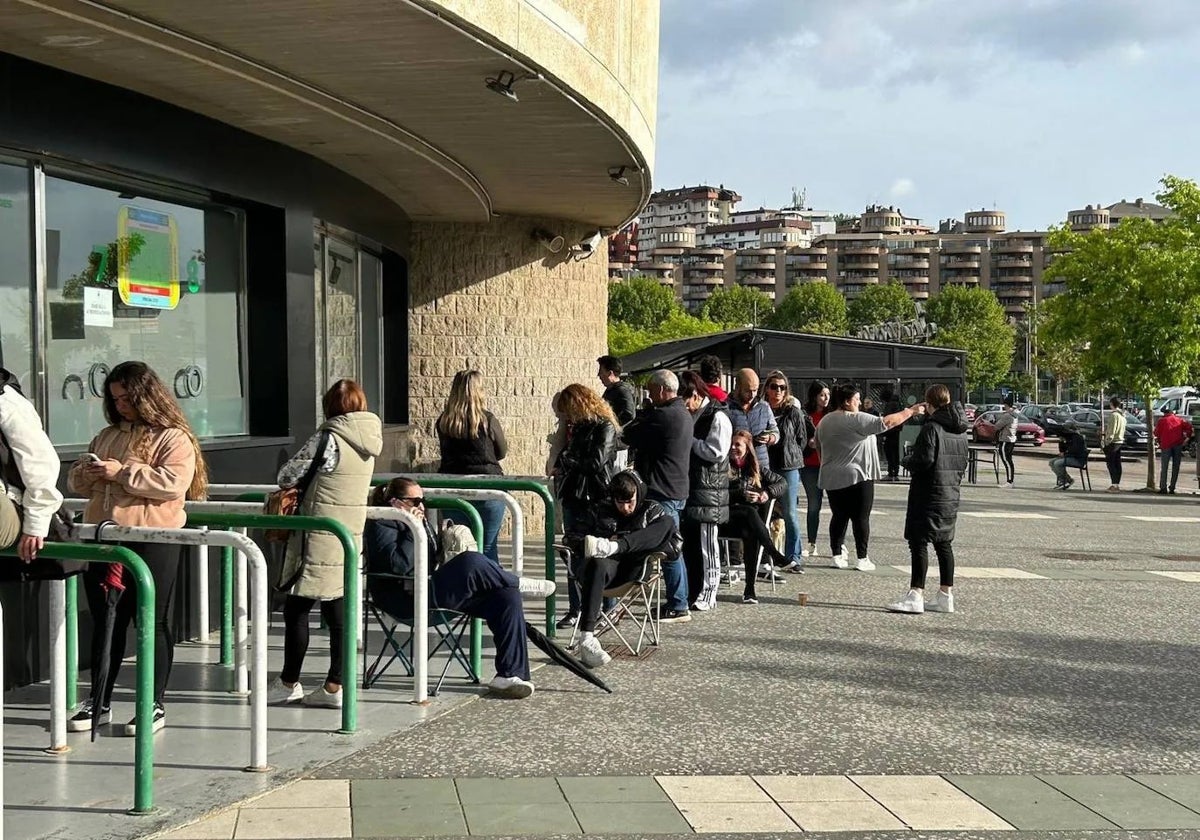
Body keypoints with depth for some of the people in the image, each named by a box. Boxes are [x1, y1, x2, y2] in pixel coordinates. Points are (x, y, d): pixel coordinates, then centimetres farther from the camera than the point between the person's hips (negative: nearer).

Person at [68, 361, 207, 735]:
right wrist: (86, 474, 0)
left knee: (153, 622, 1)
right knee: (104, 620, 11)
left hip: (153, 540, -6)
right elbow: (76, 480, 24)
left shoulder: (174, 438, -3)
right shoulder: (108, 435, 18)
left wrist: (123, 472, -19)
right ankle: (99, 702, 21)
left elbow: (174, 483, -18)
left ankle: (155, 705, 10)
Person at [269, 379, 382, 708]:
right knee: (337, 611, 9)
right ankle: (334, 686, 10)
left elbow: (287, 474, -11)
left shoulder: (328, 438, -14)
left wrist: (292, 485, 10)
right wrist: (311, 485, 15)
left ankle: (289, 682, 12)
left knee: (296, 608, 4)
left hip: (318, 538, -7)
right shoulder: (369, 442, 8)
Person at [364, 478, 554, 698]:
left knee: (507, 596, -11)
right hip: (406, 600, -9)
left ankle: (509, 674, -15)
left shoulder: (422, 522, 25)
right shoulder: (381, 525, -2)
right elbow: (398, 565, -18)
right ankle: (521, 584, -6)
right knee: (471, 562, -33)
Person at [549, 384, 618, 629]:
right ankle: (575, 610, 12)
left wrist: (565, 461, -5)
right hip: (574, 496, 7)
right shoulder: (577, 427, 16)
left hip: (596, 498, -7)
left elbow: (596, 462, -16)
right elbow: (565, 457, 19)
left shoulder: (604, 427, -7)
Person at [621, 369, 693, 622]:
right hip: (676, 489, 10)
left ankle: (677, 606, -1)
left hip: (662, 491, -10)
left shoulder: (663, 416, -18)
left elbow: (629, 435, -11)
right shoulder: (683, 414, 15)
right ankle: (679, 603, 21)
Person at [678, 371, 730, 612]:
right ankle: (692, 592, 18)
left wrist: (690, 440, -13)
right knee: (688, 543, 10)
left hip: (709, 491, -8)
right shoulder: (689, 416, 16)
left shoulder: (717, 417, -10)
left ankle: (708, 594, 4)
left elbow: (717, 452, -18)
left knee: (706, 545, -2)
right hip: (688, 487, 8)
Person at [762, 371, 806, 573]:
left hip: (788, 467, -1)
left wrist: (791, 455, 2)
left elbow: (802, 439, 8)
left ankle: (794, 557, 4)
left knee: (790, 514, 0)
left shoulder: (793, 412, 1)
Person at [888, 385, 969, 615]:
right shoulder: (960, 430, 10)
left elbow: (924, 460, -20)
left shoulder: (931, 428, -15)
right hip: (952, 493, 8)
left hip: (929, 494, -8)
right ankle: (945, 595, 15)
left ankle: (916, 594, -11)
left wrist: (908, 461, -2)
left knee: (919, 542, -6)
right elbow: (963, 461, 15)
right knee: (944, 544, 13)